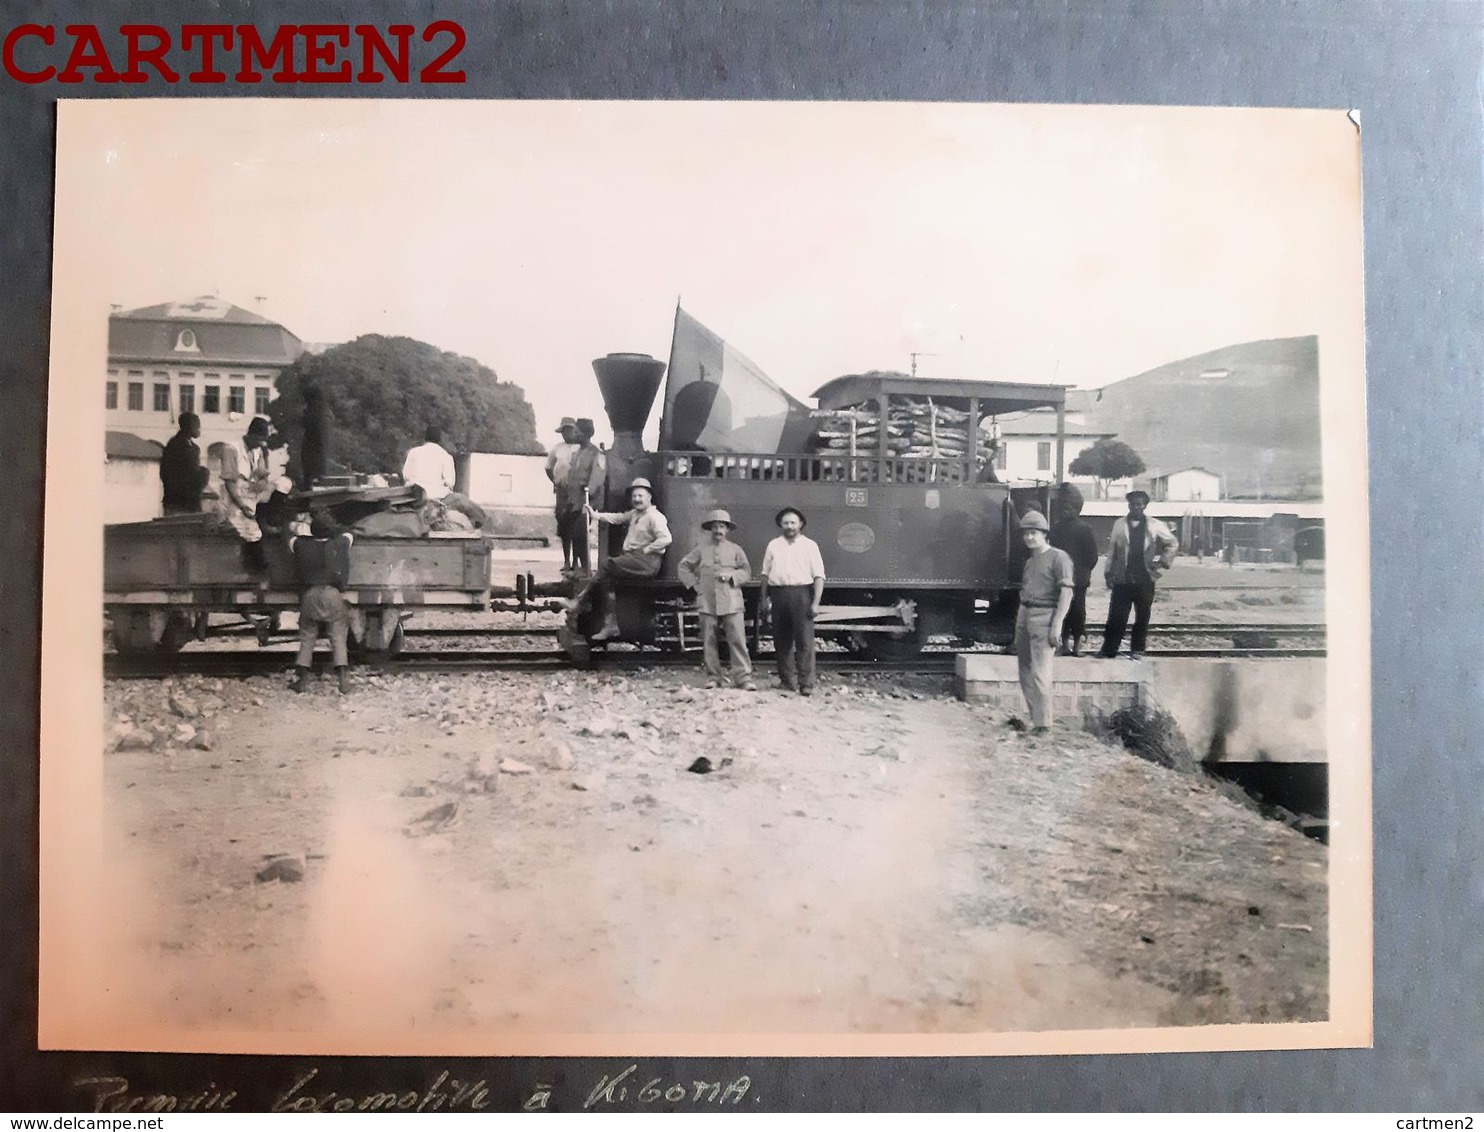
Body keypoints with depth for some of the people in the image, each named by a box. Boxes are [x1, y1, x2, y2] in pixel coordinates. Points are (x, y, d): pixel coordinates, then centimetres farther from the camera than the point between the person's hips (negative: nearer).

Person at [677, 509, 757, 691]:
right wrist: (694, 584, 6)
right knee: (709, 642, 2)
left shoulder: (735, 550, 11)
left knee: (738, 640, -9)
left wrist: (731, 575, -10)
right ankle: (715, 677, 11)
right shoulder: (701, 550, 12)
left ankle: (743, 678, -8)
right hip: (707, 602, 2)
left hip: (731, 602, -1)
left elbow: (747, 572, 8)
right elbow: (683, 566, 18)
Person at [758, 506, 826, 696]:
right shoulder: (773, 545, 14)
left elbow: (819, 576, 0)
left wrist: (816, 602, -9)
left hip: (802, 593, -3)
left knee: (804, 641, -7)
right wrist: (763, 599, 8)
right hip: (778, 594, 3)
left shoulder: (810, 545, 6)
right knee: (781, 641, 5)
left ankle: (806, 684, -7)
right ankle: (787, 681, 14)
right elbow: (766, 574, 14)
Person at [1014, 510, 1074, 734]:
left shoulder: (1058, 557, -5)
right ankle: (1033, 716, 19)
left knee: (1039, 672, -10)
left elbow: (1066, 593, -11)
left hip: (1044, 615, -8)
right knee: (1025, 671, 10)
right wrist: (1018, 623, 14)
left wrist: (1057, 624, -18)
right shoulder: (1030, 561, 19)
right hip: (1024, 615, 8)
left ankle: (1042, 724, -5)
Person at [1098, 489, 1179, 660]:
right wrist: (1108, 572, 4)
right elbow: (1112, 549, 7)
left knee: (1142, 617, 6)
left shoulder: (1154, 526, 3)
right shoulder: (1119, 524, 5)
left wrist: (1163, 562, 2)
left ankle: (1137, 650, 16)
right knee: (1116, 616, -2)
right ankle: (1108, 650, 3)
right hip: (1122, 579, 0)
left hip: (1145, 580, 0)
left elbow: (1172, 543, 12)